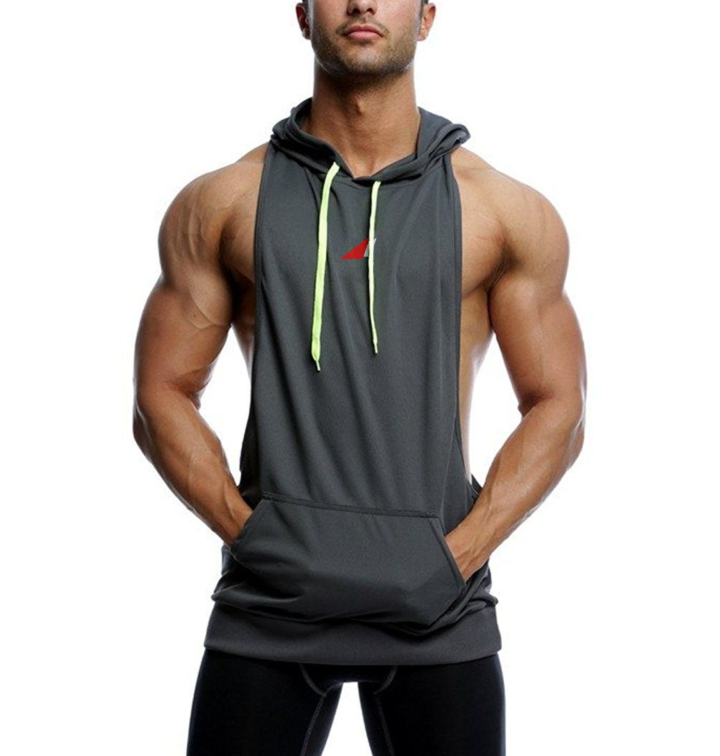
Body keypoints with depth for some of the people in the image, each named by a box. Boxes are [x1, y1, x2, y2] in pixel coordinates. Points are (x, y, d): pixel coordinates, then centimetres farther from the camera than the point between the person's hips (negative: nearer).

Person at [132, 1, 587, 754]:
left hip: (436, 610, 0)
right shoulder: (220, 204, 5)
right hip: (268, 602, 0)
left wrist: (457, 556, -6)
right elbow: (162, 397, 5)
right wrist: (249, 535, -6)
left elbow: (557, 410, 5)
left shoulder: (508, 213, 4)